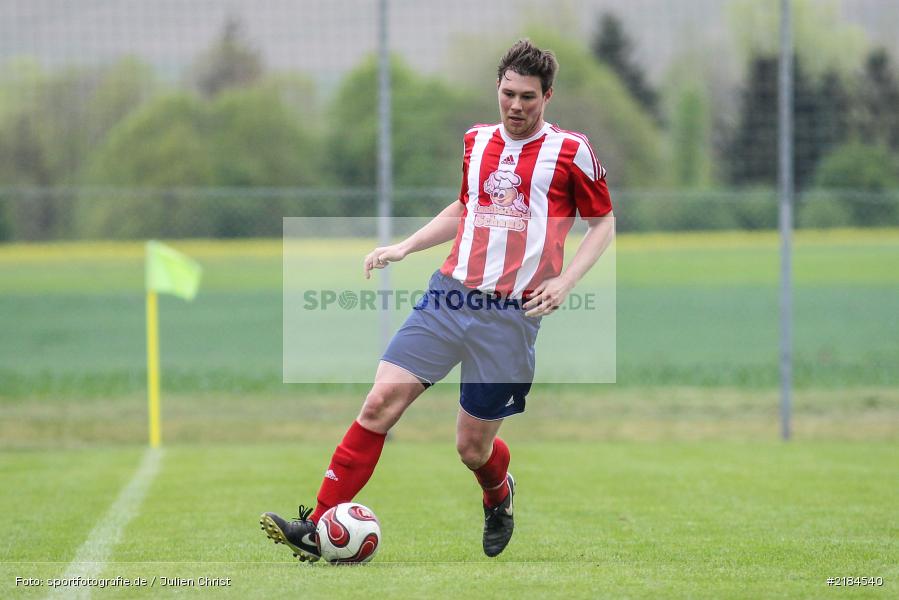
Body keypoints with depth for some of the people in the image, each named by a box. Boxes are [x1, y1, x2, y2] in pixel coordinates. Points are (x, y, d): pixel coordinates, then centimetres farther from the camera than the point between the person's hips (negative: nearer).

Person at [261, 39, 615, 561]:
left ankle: (499, 496, 40)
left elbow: (604, 223, 6)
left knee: (474, 445, 2)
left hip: (512, 314, -4)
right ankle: (319, 528, -10)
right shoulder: (477, 141, 12)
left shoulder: (571, 151, -2)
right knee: (382, 400, -11)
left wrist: (564, 283, -7)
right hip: (450, 294, 4)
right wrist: (404, 248, 18)